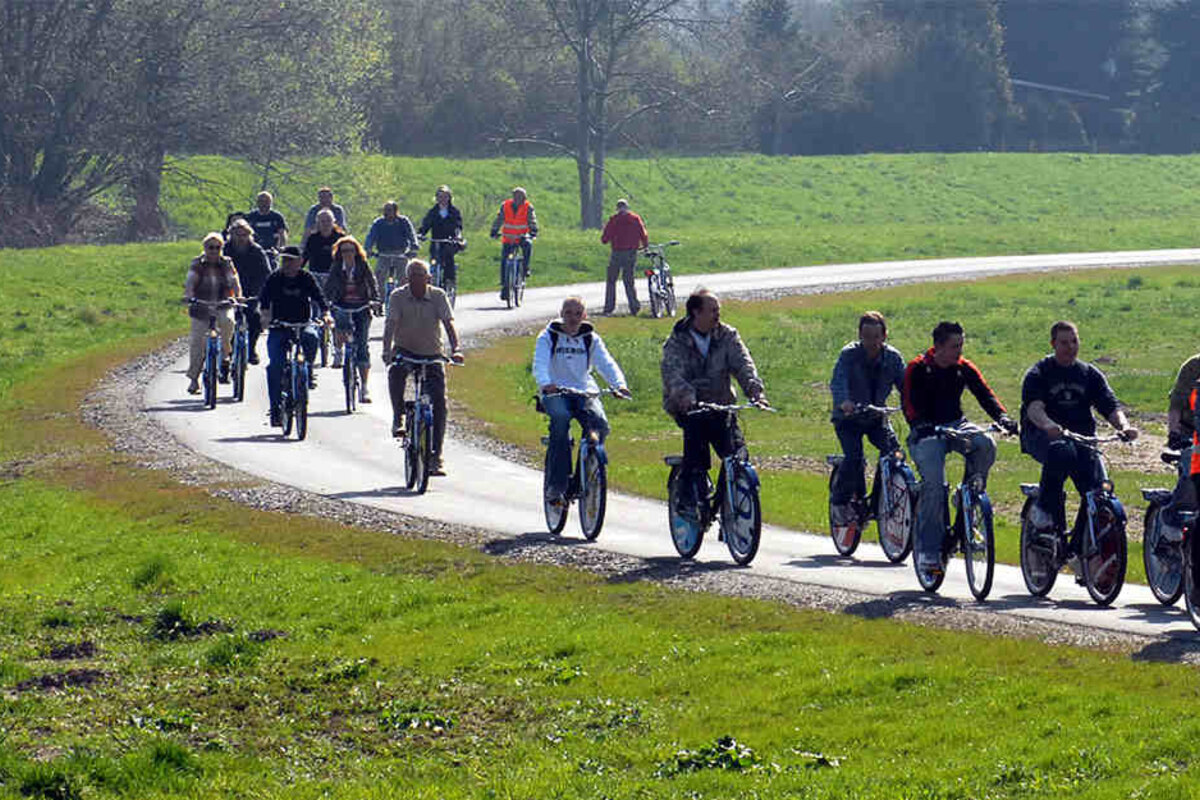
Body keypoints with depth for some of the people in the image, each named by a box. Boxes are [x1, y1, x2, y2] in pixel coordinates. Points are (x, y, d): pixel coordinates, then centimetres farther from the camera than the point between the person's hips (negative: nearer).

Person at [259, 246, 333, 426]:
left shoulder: (306, 278, 2)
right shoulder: (275, 279, 1)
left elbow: (319, 297, -7)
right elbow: (264, 298, -8)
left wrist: (326, 314, -25)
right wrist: (265, 314, -28)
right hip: (279, 328, 0)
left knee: (311, 336, -35)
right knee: (275, 365, -12)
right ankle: (276, 408, -5)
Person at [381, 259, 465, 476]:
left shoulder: (438, 296, -8)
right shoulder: (398, 297, -10)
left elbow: (448, 323, -17)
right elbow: (391, 324, -20)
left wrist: (455, 349, -33)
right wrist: (387, 351, -36)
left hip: (432, 354, 1)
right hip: (405, 350, -1)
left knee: (439, 402, -8)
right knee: (395, 372, -36)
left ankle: (436, 455, -1)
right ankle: (398, 418, -17)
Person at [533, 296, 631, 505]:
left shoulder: (591, 339, 10)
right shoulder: (548, 337, 4)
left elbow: (606, 363, -4)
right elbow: (540, 364, -12)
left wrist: (619, 384, -25)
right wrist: (545, 384, -35)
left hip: (585, 393, 2)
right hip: (556, 392, -2)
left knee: (600, 423, -27)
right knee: (561, 418, -34)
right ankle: (556, 483, -32)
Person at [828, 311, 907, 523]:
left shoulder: (893, 357, -7)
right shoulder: (849, 354, -17)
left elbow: (905, 385, -13)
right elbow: (838, 381, -31)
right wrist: (843, 401, -52)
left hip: (876, 417, 3)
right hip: (849, 417, -3)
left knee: (894, 451, -17)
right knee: (854, 457, -23)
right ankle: (839, 500, -1)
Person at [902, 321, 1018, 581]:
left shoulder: (964, 368, 5)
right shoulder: (917, 369, -8)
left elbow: (985, 394, -3)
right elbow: (910, 405, -15)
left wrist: (1003, 418, -22)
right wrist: (922, 427, -34)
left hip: (956, 424, 4)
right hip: (927, 432, -4)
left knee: (986, 445, -29)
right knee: (934, 484, -24)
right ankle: (928, 550, -17)